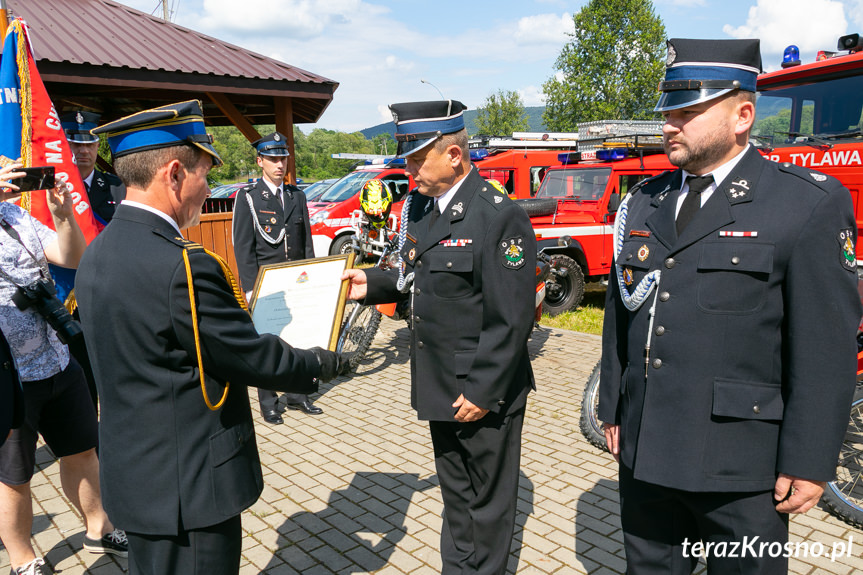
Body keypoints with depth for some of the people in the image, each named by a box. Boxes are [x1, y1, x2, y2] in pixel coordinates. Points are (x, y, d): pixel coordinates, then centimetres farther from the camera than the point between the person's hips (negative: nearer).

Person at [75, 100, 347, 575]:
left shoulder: (99, 252, 3)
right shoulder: (181, 266, -27)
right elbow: (255, 359, -19)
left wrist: (237, 311, 14)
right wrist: (324, 364, -2)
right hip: (187, 487, -9)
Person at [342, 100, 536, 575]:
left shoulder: (499, 216, -19)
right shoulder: (421, 207, 6)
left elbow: (511, 321, -20)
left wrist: (481, 391, -19)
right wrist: (373, 286, -1)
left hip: (484, 394, -8)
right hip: (439, 387, 8)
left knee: (488, 500, 13)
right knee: (455, 493, 25)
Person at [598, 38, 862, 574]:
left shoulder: (809, 203, -8)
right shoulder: (644, 203, 8)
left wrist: (809, 463, -11)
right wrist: (614, 409, 13)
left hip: (741, 465, -5)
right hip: (644, 449, 5)